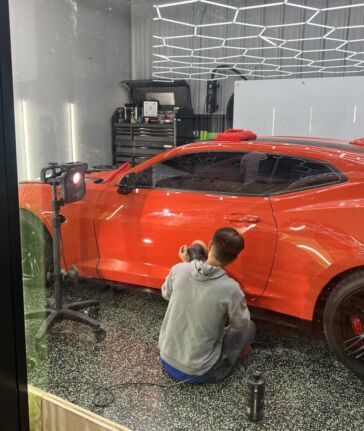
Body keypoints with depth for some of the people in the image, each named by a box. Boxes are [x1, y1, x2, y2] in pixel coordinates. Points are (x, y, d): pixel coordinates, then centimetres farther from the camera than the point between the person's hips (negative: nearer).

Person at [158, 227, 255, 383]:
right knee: (249, 327, 13)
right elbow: (241, 324, -4)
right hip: (198, 372, -3)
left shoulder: (179, 269, -13)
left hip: (167, 361, 4)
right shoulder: (230, 288, -23)